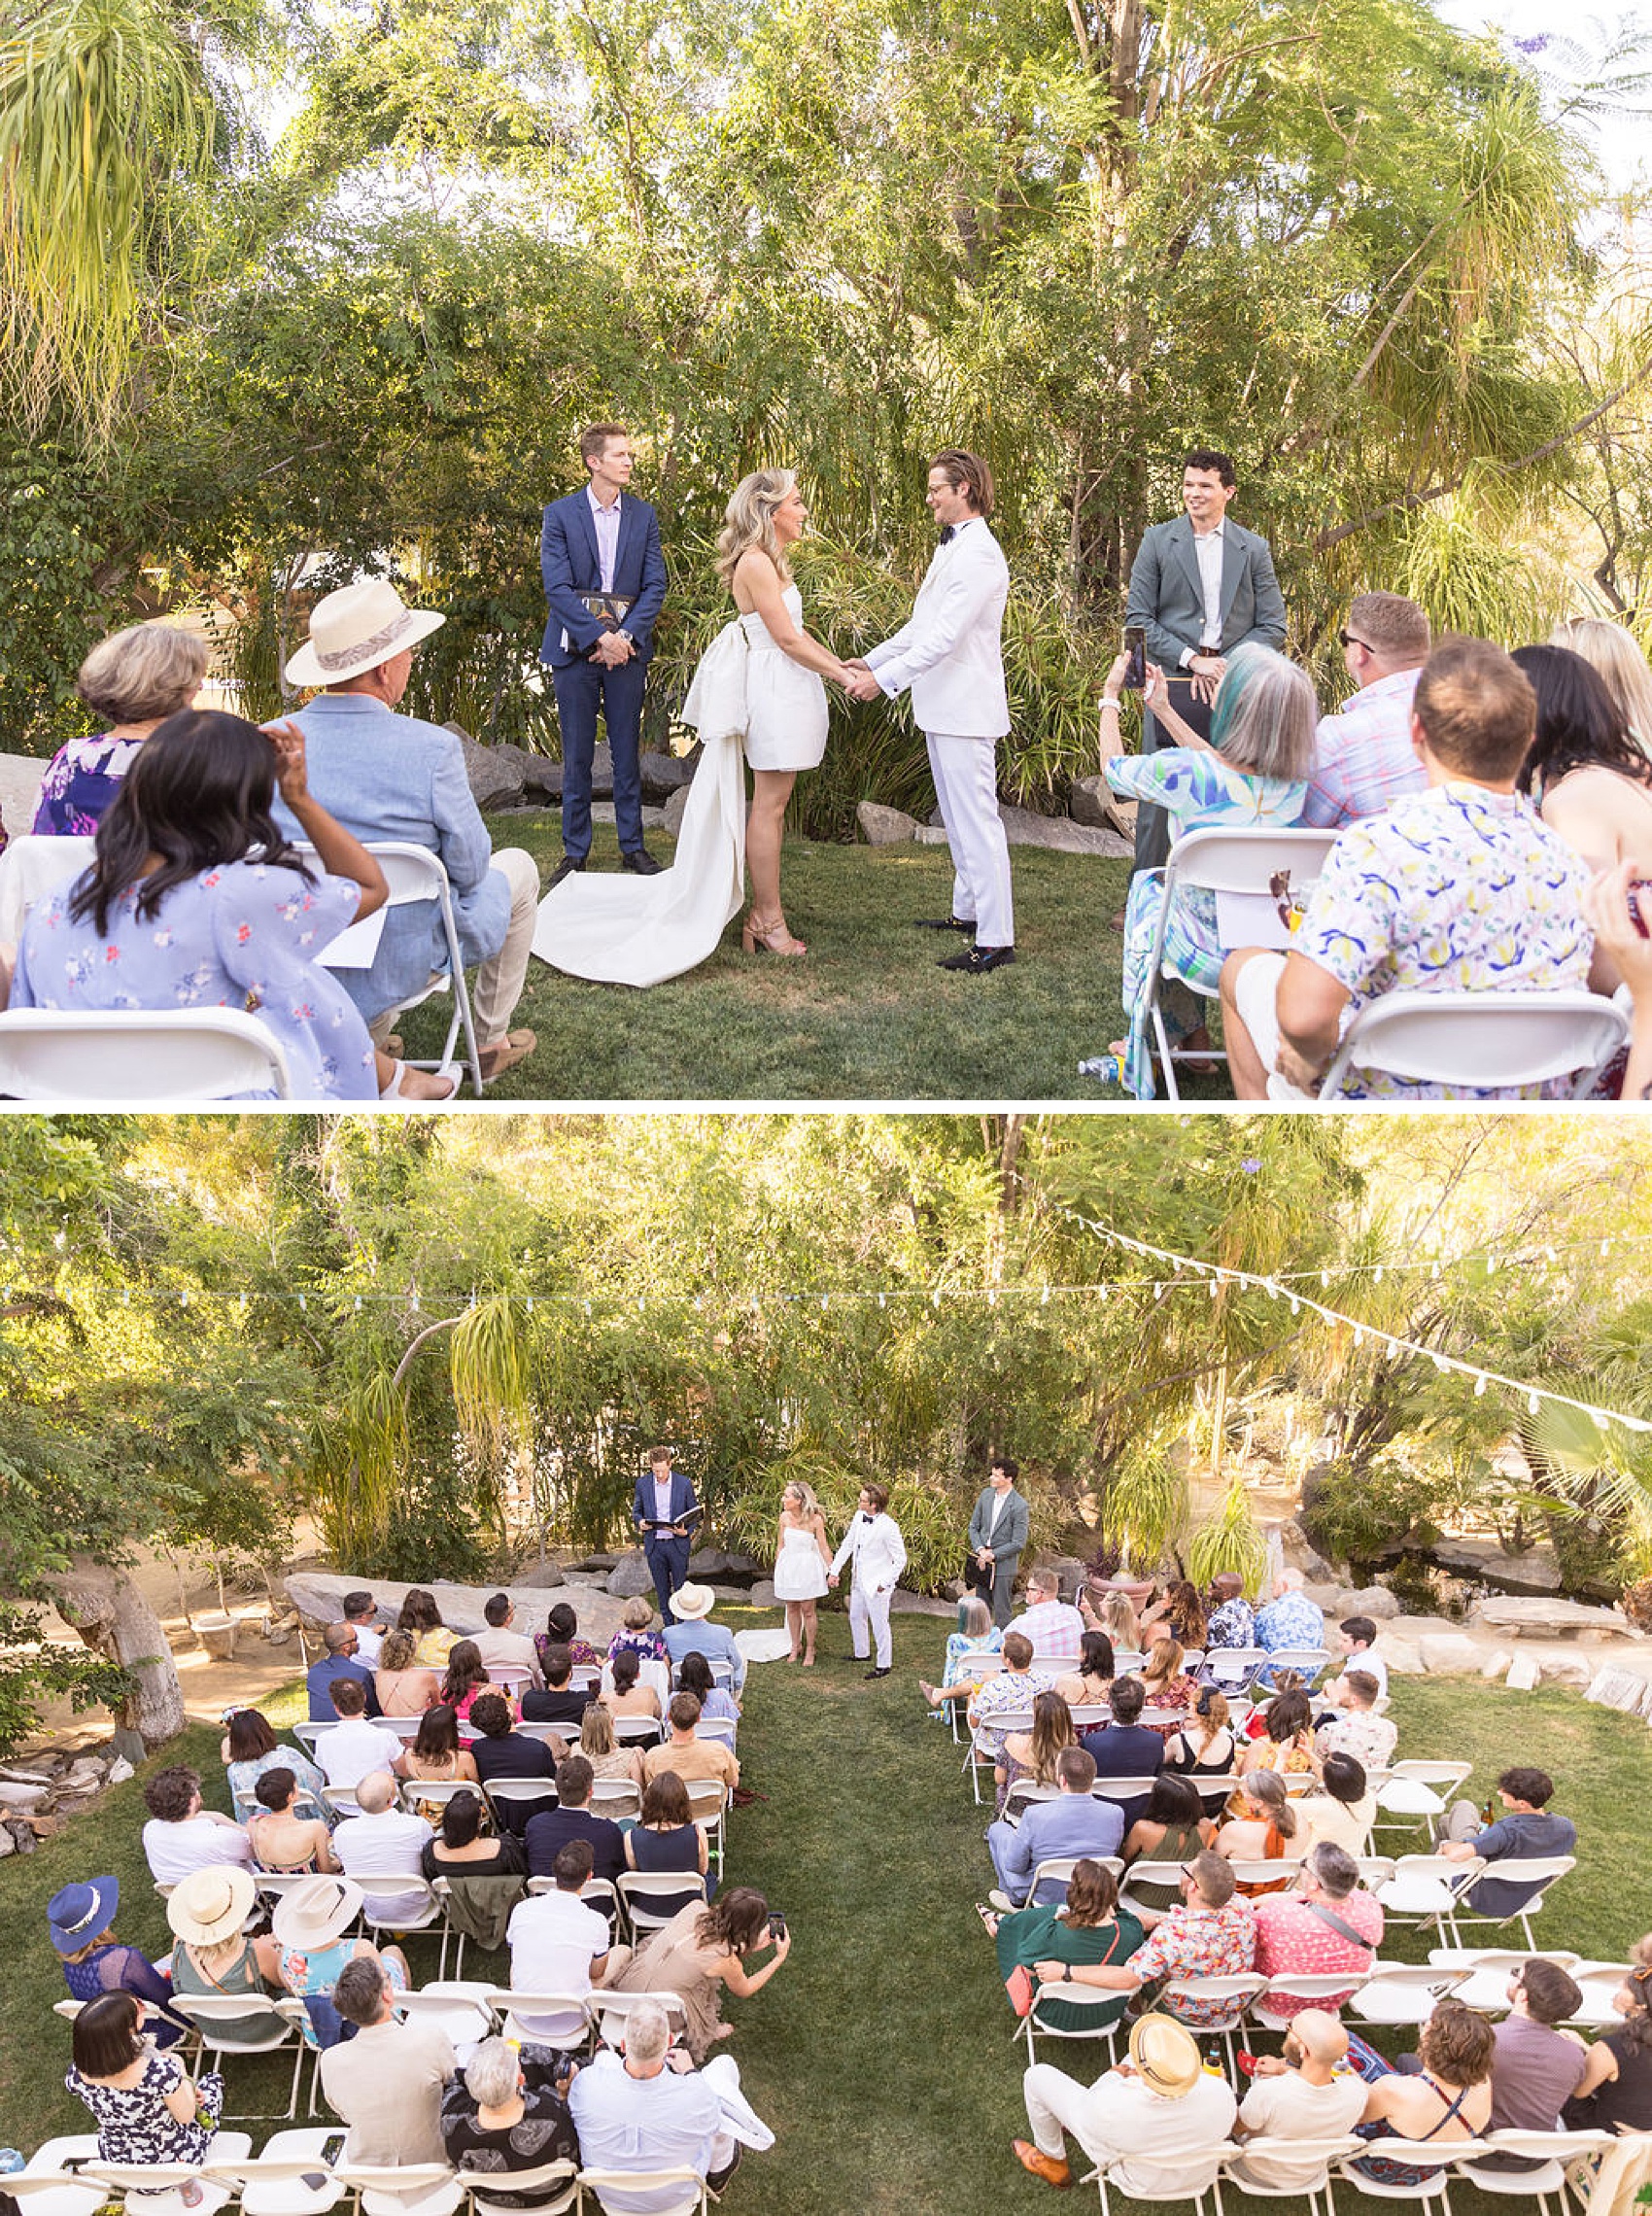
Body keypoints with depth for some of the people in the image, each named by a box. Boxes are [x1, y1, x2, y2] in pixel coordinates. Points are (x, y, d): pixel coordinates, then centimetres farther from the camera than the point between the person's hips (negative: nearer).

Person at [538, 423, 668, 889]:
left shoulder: (643, 515, 9)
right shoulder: (560, 514, 1)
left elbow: (655, 585, 4)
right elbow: (557, 587, -6)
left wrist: (626, 636, -10)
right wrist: (599, 637, -15)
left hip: (627, 645, 2)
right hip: (575, 646, -2)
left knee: (627, 751, 5)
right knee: (577, 754, 3)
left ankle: (632, 845, 14)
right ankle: (575, 849, 11)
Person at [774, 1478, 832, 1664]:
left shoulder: (815, 1519, -14)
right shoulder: (785, 1517, -3)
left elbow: (823, 1547, -7)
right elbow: (780, 1545, 8)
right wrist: (777, 1569, 13)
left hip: (807, 1567, -4)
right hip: (788, 1565, 4)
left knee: (807, 1610, 2)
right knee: (792, 1608, 12)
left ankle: (810, 1650, 17)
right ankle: (795, 1646, 28)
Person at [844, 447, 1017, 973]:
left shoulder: (978, 554, -18)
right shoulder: (951, 547, 16)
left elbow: (945, 635, -24)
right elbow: (923, 624, 23)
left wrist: (886, 679, -23)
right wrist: (872, 660, 18)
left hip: (966, 708, -11)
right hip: (943, 705, 11)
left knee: (976, 820, -10)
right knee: (957, 816, 19)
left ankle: (995, 939, -9)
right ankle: (968, 910, 31)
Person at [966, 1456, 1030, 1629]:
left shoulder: (1020, 1506, -16)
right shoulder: (985, 1494, 2)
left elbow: (1018, 1543, -14)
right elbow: (973, 1526, 8)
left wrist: (993, 1555, -15)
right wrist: (980, 1550, -7)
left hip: (1003, 1565, -6)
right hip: (982, 1562, 6)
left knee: (1001, 1613, 1)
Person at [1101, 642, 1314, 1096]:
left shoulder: (1185, 772, -26)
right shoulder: (1296, 778, -12)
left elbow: (1112, 766, -3)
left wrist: (1110, 696, 14)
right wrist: (1163, 709, 21)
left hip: (1210, 956, -4)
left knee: (1149, 881, 29)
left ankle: (1189, 1032, 41)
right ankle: (1190, 1034, 42)